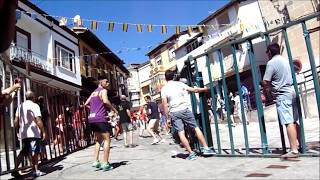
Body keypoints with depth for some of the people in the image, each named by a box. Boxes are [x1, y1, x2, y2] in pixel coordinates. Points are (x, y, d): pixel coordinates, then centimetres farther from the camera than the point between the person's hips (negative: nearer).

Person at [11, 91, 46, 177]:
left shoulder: (20, 106, 13)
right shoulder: (34, 105, -7)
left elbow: (16, 121, 11)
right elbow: (38, 121, -14)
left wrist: (19, 129, 23)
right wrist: (43, 131, -9)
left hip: (24, 133, 7)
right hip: (34, 133, -7)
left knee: (23, 152, 15)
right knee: (35, 152, -3)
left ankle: (15, 170, 14)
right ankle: (35, 171, -1)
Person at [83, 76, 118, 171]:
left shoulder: (93, 92, 22)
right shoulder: (103, 90, -3)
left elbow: (86, 104, 22)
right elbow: (105, 101, -22)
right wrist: (114, 109, -10)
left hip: (91, 118, 8)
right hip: (100, 118, -8)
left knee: (99, 140, 20)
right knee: (107, 140, -1)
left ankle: (96, 161, 14)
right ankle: (105, 164, -3)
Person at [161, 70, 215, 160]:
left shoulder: (164, 89, 5)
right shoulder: (179, 84, 6)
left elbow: (165, 104, -1)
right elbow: (193, 90, 5)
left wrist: (167, 117, 3)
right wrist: (204, 89, 17)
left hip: (174, 112, 0)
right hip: (185, 109, 0)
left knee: (181, 133, 2)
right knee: (196, 128, 7)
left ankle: (191, 153, 2)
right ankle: (206, 148, 7)